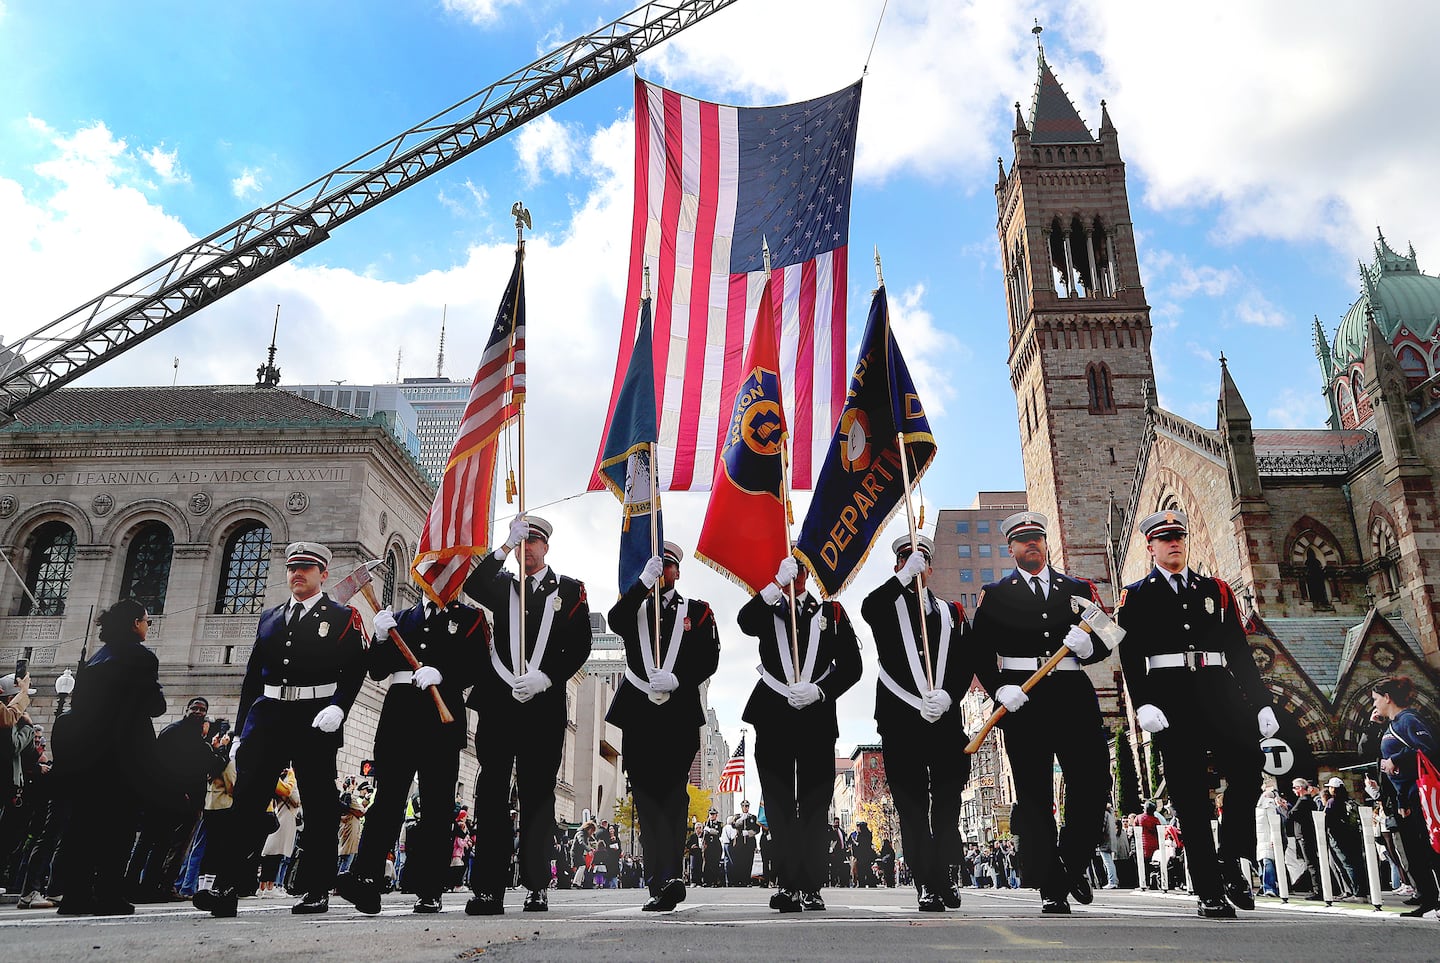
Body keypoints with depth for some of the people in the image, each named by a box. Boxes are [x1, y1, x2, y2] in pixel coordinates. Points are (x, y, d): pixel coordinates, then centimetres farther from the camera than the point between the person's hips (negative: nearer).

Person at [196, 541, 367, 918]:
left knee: (319, 806, -1)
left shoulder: (343, 617, 4)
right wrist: (240, 730, 14)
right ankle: (227, 887, -7)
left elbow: (354, 668, -5)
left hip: (316, 721, -4)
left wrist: (338, 707, -21)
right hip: (267, 717, 4)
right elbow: (252, 677, 19)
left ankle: (316, 891, 5)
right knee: (246, 799, -7)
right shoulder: (269, 617, 19)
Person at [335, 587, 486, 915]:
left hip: (443, 717, -2)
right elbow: (376, 670, 15)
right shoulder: (400, 618, 20)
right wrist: (381, 638, -3)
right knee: (388, 796, -6)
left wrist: (441, 673, -20)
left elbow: (477, 666, -3)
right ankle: (366, 880, -13)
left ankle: (429, 891, 1)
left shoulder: (469, 617, 10)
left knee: (436, 803, -1)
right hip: (399, 713, 3)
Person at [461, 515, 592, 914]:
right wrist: (505, 547, -12)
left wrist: (544, 679, -10)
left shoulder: (570, 590, 10)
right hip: (498, 703, 2)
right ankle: (488, 889, 0)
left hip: (544, 706, -1)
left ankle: (537, 886, 6)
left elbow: (580, 645, 2)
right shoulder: (502, 585, 17)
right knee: (492, 794, -2)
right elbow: (471, 588, -6)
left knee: (538, 793, 1)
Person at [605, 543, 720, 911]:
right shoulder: (633, 608, 16)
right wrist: (645, 581, -16)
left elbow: (709, 659, 2)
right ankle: (666, 881, -1)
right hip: (638, 715, 2)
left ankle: (667, 879, -10)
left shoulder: (698, 611, 12)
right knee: (647, 799, -2)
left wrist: (676, 680, -15)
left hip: (679, 715, -2)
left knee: (671, 796, -5)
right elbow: (614, 623, -9)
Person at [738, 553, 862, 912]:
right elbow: (745, 622, -14)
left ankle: (811, 887, 4)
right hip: (773, 720, 0)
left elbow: (851, 666, 6)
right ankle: (789, 885, 2)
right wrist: (778, 582, -19)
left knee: (814, 806, 1)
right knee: (779, 805, 0)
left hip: (817, 718, 0)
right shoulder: (767, 611, 12)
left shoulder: (831, 613, 11)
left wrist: (817, 691, -9)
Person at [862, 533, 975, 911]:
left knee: (948, 805, 3)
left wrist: (947, 696, -9)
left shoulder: (952, 612, 18)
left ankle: (947, 878, 12)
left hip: (947, 721, 2)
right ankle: (927, 885, 3)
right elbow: (867, 608, -14)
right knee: (912, 808, -1)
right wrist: (904, 576, -19)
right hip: (900, 722, -2)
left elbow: (967, 664, 8)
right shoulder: (887, 607, 12)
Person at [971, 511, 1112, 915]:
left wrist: (1088, 646, -11)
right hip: (1021, 698, -2)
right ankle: (1051, 887, 6)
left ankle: (1073, 862, 22)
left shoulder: (1079, 589, 16)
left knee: (1094, 783, -4)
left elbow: (1105, 642, 12)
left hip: (1074, 695, 2)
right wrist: (999, 689, -13)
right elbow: (981, 653, 3)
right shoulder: (994, 595, 9)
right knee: (1034, 795, -1)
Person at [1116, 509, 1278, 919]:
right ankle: (1209, 890, 2)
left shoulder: (1216, 590, 19)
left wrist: (1261, 702, 6)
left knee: (1248, 766, -15)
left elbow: (1240, 650, 15)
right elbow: (1130, 655, -1)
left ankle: (1232, 860, 5)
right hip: (1172, 697, -2)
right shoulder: (1136, 596, 9)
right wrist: (1143, 704, -14)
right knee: (1189, 793, -2)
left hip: (1220, 693, 3)